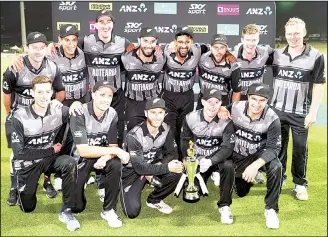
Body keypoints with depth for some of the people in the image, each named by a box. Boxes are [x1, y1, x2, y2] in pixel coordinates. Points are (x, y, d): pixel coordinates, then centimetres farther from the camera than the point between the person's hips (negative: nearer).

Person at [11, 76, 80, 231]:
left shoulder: (59, 112, -14)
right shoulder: (20, 117, -20)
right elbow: (19, 153, -20)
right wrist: (52, 150, -17)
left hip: (50, 158, 1)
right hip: (27, 163, -1)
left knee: (70, 163, -31)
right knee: (28, 207, 9)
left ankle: (66, 211, -17)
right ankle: (22, 188, 44)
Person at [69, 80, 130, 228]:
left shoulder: (112, 114, -12)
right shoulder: (80, 114, -25)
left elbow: (113, 146, -9)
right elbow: (83, 150, -29)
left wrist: (105, 158, -32)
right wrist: (116, 151, -31)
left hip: (102, 155, 3)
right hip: (79, 158, -3)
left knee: (116, 164, -32)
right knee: (76, 207, -6)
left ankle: (109, 210, -12)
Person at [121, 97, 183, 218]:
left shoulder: (166, 130, -10)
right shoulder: (134, 135, -27)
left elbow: (173, 153, -4)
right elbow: (139, 167, -29)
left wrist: (158, 166, -23)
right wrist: (166, 167, -36)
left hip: (154, 166, 5)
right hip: (132, 171, -4)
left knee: (176, 173, -24)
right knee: (132, 212, -18)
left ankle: (154, 200, 3)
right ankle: (126, 192, 18)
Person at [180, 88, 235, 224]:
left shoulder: (226, 121, -16)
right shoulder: (190, 118, -10)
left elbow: (227, 147, -20)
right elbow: (185, 143, 1)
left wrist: (210, 161, -35)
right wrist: (198, 160, -9)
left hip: (218, 158, -1)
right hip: (197, 159, 2)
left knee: (228, 167, -36)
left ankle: (224, 205, -17)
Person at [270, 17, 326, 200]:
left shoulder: (315, 56, -7)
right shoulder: (277, 54, 2)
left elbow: (319, 85, -5)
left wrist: (313, 112, -10)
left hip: (300, 113, -2)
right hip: (277, 110, 3)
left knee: (300, 149, 7)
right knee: (278, 146, 12)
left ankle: (300, 184, 22)